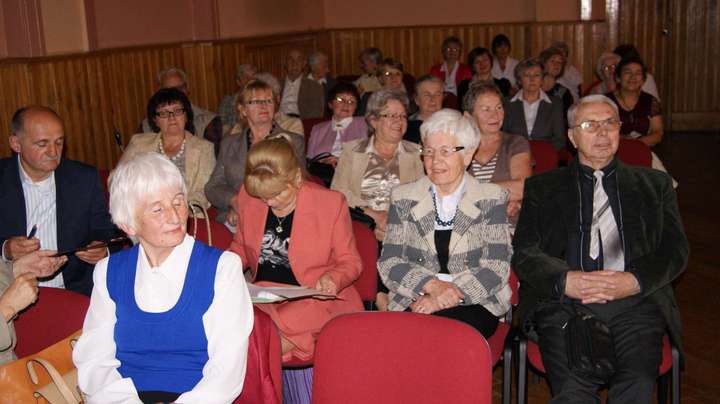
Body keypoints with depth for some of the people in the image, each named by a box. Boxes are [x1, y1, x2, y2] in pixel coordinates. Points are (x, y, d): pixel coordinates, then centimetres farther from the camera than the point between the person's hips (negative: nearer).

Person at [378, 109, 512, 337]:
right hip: (415, 304, 1)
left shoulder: (491, 199, 6)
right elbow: (388, 262, 4)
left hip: (475, 304, -1)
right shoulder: (403, 198, 11)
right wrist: (432, 285, -14)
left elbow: (496, 268, -3)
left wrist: (449, 297, -16)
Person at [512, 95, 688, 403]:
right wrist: (565, 280, -12)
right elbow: (524, 251, 8)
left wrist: (634, 281, -9)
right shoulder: (542, 187, 19)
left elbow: (675, 249, 11)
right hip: (565, 303, -1)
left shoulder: (654, 184, 22)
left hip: (635, 301, 1)